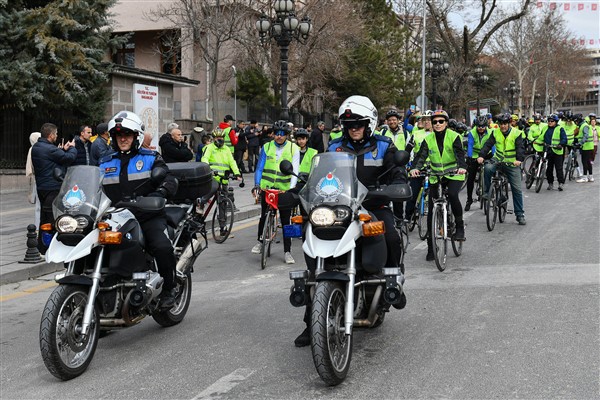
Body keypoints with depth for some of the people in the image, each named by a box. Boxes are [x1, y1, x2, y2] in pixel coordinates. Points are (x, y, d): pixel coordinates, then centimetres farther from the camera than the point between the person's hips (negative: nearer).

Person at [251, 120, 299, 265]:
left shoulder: (293, 149, 0)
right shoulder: (266, 147, 4)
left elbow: (295, 171, -6)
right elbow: (259, 168, 5)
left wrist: (292, 188, -20)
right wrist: (257, 184, -10)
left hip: (284, 189, -1)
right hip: (266, 187, 2)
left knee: (286, 220, -1)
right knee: (264, 216, 7)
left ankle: (287, 251, 4)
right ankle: (260, 241, 31)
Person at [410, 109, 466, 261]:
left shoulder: (454, 136, -6)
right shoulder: (428, 139, 2)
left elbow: (460, 153, -18)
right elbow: (421, 155, -9)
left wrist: (462, 167, -38)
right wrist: (415, 168, -29)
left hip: (454, 175, -3)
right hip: (435, 177, 3)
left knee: (452, 195, -34)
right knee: (432, 210, -1)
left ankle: (459, 226, -11)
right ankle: (431, 247, 8)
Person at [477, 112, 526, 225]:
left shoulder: (516, 133, -6)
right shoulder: (495, 133, 0)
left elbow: (520, 148, -17)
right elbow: (488, 144, -10)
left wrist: (519, 159, -36)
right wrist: (481, 155, -27)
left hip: (512, 165, -1)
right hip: (498, 161, 1)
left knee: (517, 190, -2)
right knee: (487, 168, -32)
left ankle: (520, 215, 8)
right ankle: (487, 192, -13)